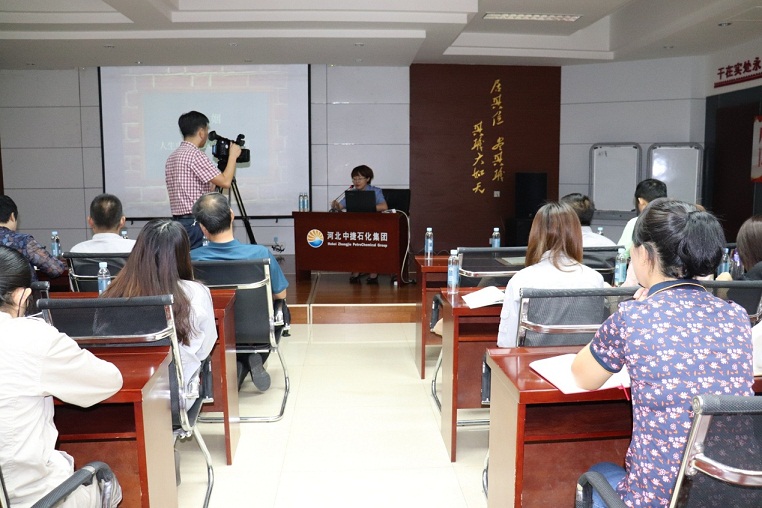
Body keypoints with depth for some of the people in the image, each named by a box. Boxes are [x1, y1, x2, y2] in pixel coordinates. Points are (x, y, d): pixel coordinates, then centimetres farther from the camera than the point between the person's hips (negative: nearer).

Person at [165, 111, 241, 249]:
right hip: (195, 223, -9)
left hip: (178, 222, 9)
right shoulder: (194, 154, -13)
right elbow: (225, 182, -14)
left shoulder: (173, 157, 16)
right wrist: (232, 156, -2)